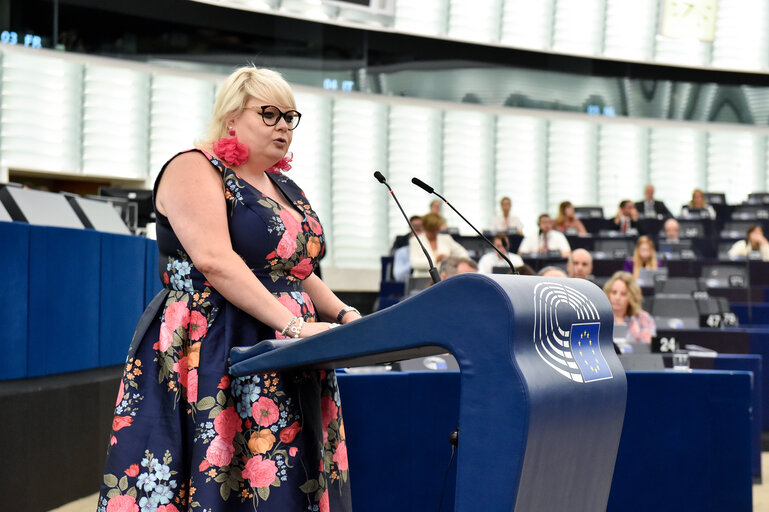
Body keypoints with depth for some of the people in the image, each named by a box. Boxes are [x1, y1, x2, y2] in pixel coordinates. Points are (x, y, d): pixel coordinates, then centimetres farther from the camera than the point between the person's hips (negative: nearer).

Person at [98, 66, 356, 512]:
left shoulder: (285, 189, 20)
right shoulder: (194, 170, -5)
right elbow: (213, 259, -19)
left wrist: (343, 314, 4)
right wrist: (292, 324, -24)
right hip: (210, 355, -7)